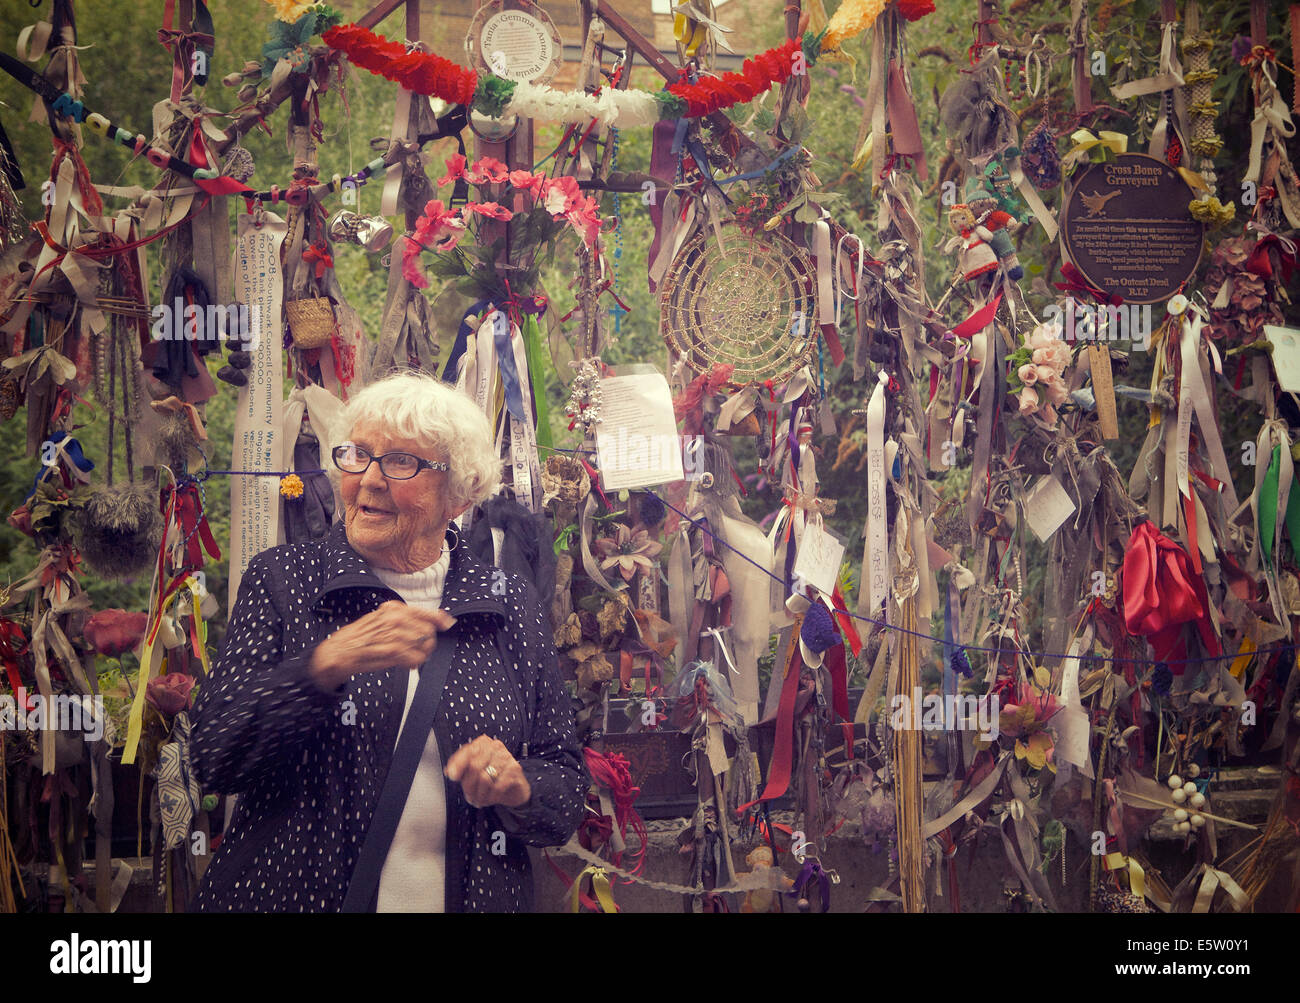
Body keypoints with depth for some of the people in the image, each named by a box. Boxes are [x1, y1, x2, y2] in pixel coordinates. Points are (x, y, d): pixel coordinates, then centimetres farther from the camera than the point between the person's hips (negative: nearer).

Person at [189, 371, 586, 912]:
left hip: (469, 899, 1)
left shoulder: (509, 604, 1)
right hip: (293, 896, -1)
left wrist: (518, 787, -17)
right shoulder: (282, 579, -4)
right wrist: (328, 663, -26)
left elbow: (569, 786, 4)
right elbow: (213, 760, -14)